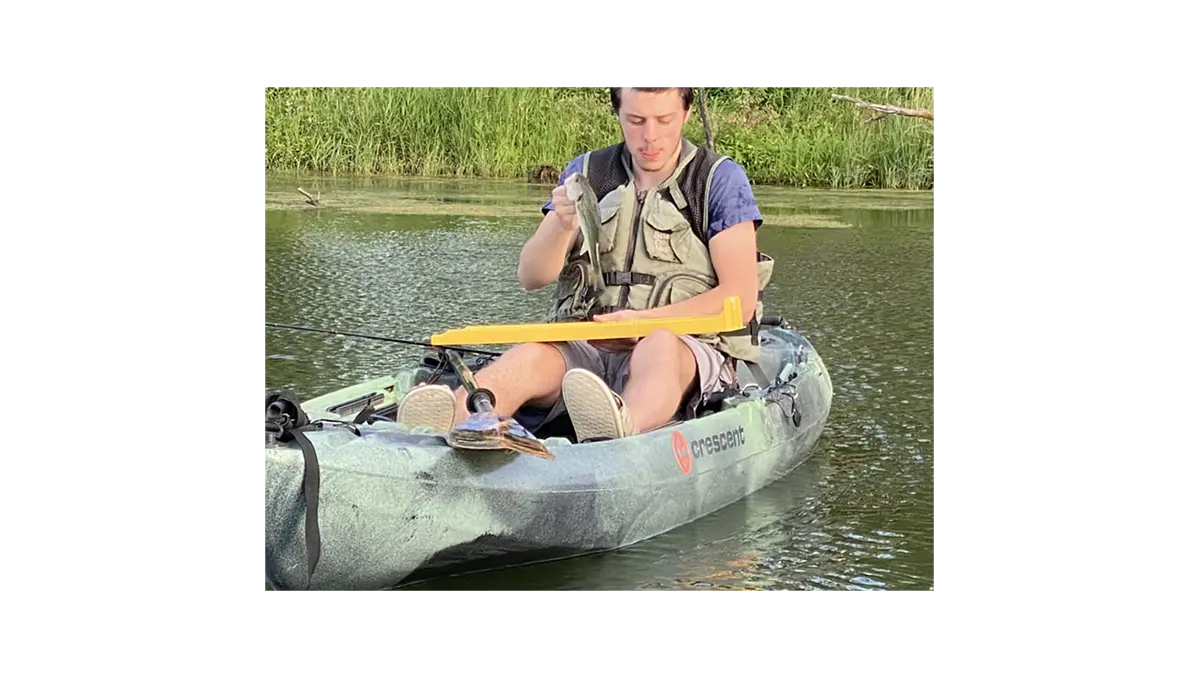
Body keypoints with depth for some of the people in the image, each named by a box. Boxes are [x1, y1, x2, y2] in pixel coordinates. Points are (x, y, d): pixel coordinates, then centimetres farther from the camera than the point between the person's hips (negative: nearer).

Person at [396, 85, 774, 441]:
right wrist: (563, 226, -16)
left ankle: (622, 427, -72)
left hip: (687, 348, -3)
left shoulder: (719, 180, 3)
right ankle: (451, 421, -60)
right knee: (527, 357, -30)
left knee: (658, 348, -39)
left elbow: (741, 300, -5)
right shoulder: (585, 173, 13)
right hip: (584, 347, 4)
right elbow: (530, 277, 6)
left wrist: (644, 320, -15)